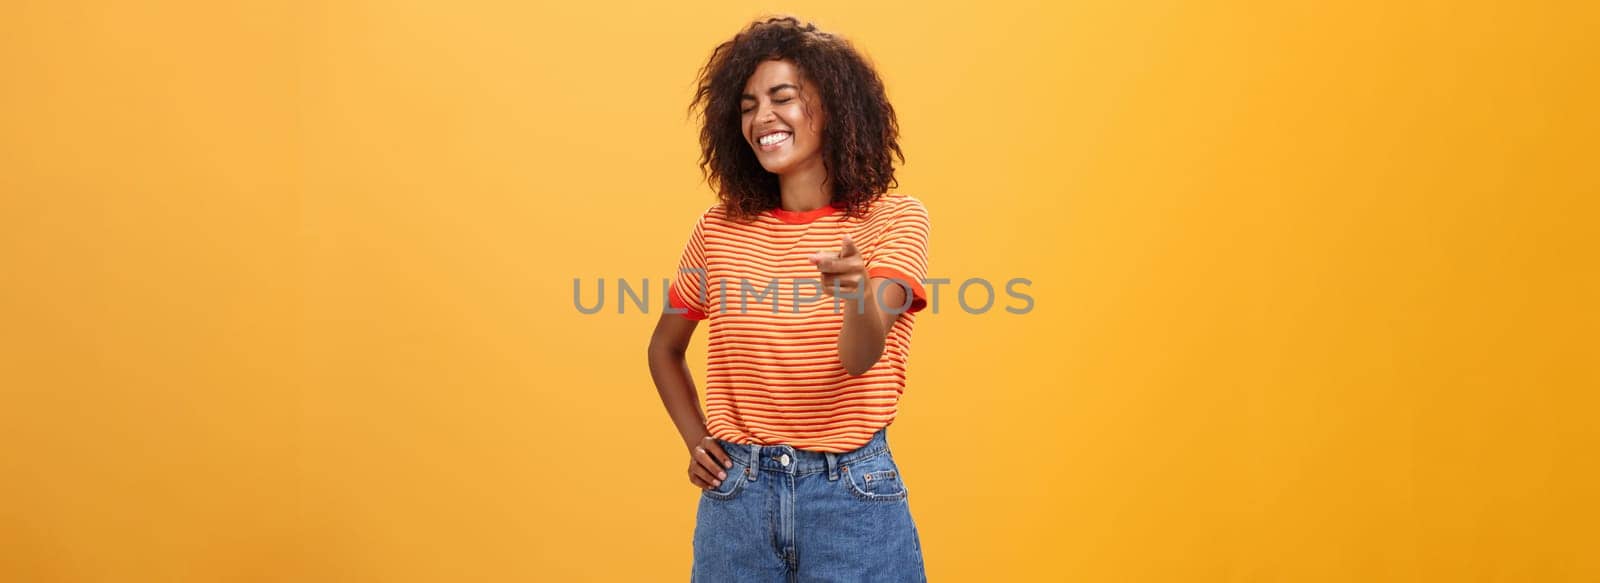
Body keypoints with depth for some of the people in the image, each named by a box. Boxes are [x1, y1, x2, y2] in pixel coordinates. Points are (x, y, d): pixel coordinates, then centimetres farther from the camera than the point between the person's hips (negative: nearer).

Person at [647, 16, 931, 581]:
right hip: (736, 495, 3)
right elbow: (664, 349, 16)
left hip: (853, 493, -2)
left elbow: (860, 356, -22)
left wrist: (858, 289, -41)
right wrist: (696, 443, 4)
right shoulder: (720, 228, 1)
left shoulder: (892, 219, -6)